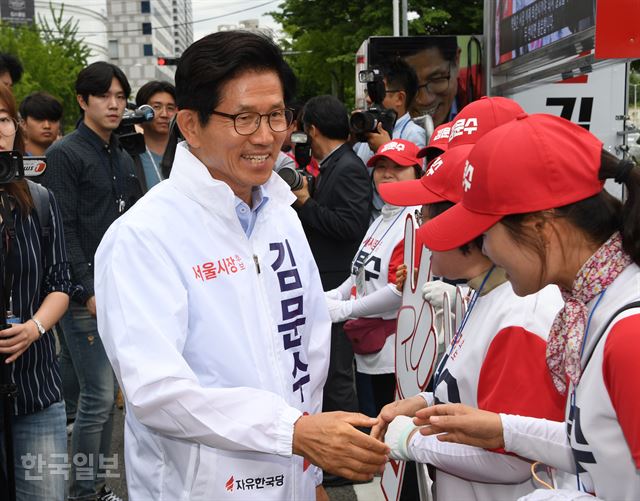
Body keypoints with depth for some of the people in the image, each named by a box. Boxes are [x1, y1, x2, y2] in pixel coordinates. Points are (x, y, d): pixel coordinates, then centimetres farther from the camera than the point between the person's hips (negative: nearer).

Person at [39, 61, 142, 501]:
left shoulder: (123, 158, 16)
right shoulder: (65, 155, -7)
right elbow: (63, 230, -13)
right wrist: (88, 291, -18)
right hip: (87, 297, -7)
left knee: (108, 395, 13)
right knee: (98, 397, -5)